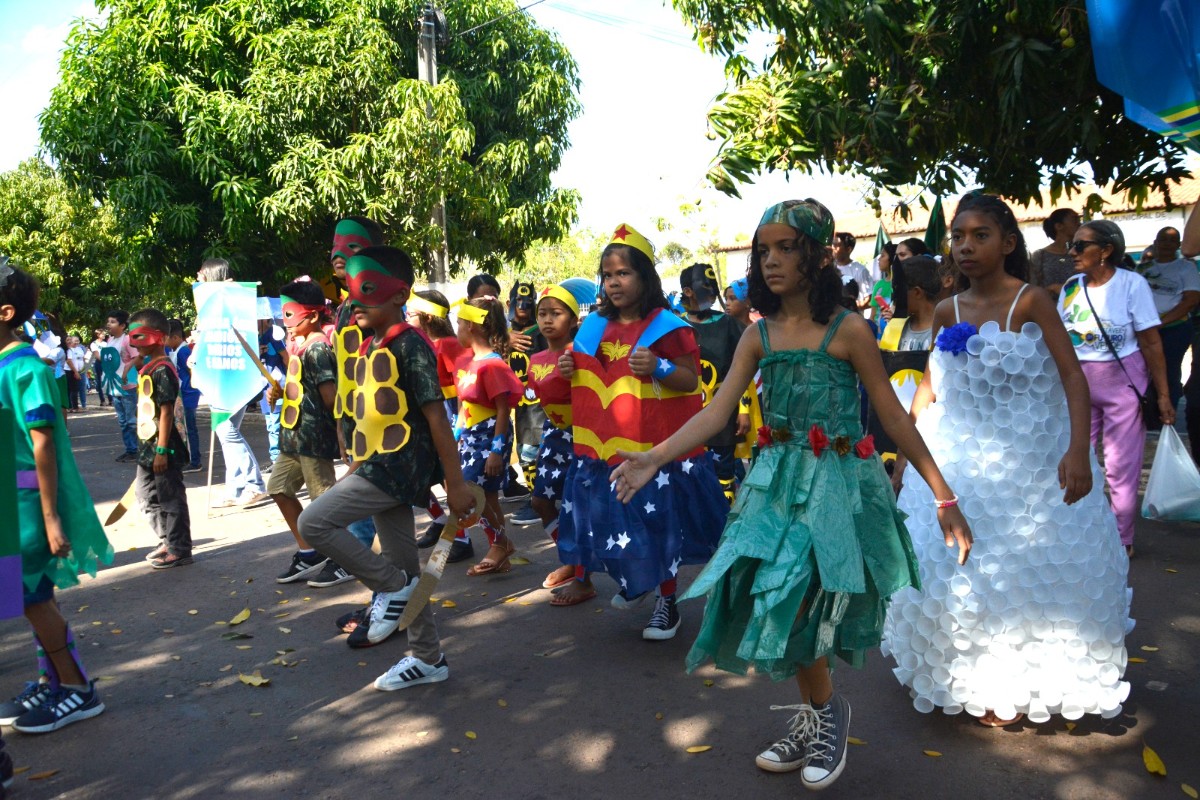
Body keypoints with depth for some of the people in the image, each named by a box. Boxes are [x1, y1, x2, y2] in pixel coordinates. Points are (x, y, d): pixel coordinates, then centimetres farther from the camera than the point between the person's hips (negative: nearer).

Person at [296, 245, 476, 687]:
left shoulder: (409, 345, -13)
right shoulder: (370, 348, 13)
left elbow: (436, 415, -17)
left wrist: (455, 483, -18)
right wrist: (356, 468, 22)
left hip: (399, 466, -9)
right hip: (380, 467, 9)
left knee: (314, 521, -14)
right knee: (402, 565, 12)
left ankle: (392, 588, -1)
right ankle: (428, 658, 23)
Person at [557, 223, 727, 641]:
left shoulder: (665, 327, -9)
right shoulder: (596, 327, 9)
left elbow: (691, 379, -10)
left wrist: (659, 367, -26)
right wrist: (572, 370, 0)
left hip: (655, 446, -5)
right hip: (606, 446, 5)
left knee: (657, 522, 3)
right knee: (614, 517, 12)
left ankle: (666, 601, 20)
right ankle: (635, 580, 37)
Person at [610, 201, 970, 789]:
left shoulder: (847, 329, -8)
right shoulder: (759, 335, 4)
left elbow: (893, 416, -5)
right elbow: (717, 411, -3)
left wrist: (944, 498, -5)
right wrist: (654, 458, -16)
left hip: (837, 481, -5)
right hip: (777, 480, 5)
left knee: (792, 599, -13)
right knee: (776, 601, 7)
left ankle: (825, 710, 17)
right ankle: (814, 719, 30)